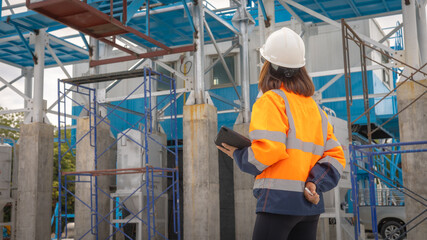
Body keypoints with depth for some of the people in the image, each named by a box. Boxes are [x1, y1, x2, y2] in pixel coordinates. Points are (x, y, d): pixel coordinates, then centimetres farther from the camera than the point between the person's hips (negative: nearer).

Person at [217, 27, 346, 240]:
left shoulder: (270, 100, -6)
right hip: (310, 202, 8)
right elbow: (335, 156, 9)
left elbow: (269, 149, -19)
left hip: (280, 200, -7)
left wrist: (239, 156, -2)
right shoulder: (314, 107, 16)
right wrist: (315, 183, -1)